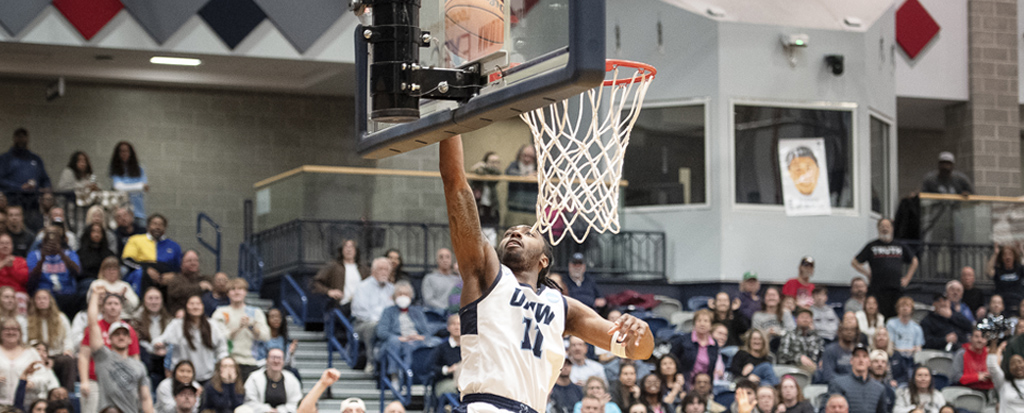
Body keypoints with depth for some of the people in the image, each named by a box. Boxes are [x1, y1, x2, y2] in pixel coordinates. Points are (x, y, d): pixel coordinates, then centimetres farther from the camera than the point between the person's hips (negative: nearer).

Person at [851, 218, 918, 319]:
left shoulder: (900, 246, 16)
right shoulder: (871, 246, 8)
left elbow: (914, 261, 28)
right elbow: (854, 262, 11)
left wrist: (907, 278, 16)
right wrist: (867, 274, 1)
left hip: (897, 289, 2)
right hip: (878, 290, -2)